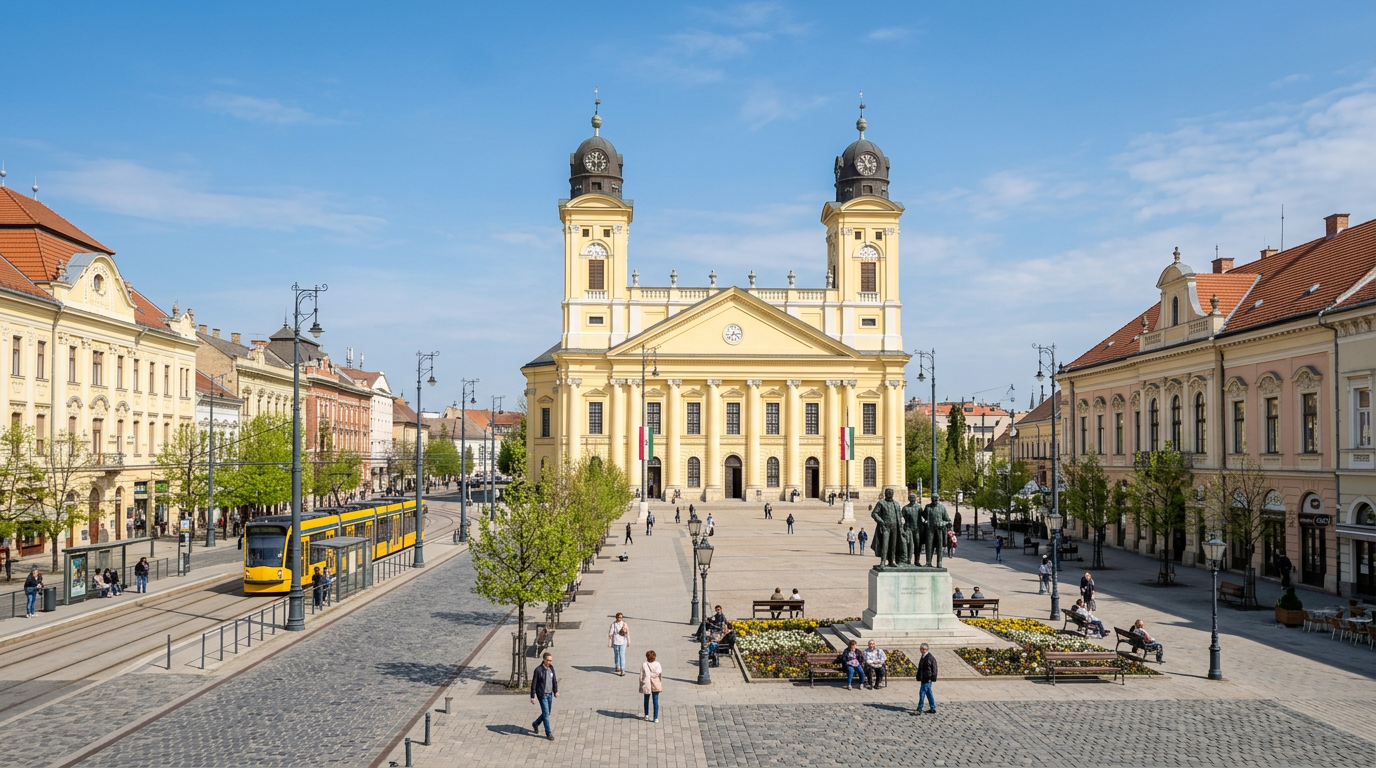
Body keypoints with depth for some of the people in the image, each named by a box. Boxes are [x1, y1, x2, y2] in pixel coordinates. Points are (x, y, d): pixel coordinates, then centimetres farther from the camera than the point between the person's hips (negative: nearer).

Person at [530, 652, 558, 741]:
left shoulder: (551, 668, 2)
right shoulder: (538, 670, -16)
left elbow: (554, 680, 12)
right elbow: (534, 684, -13)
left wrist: (556, 691, 3)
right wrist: (532, 697, -13)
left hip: (550, 694, 6)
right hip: (542, 695, -6)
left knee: (547, 713, 15)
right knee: (546, 713, -4)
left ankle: (535, 724, 38)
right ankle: (548, 733, 5)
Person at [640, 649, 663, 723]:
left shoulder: (644, 665, -12)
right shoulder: (658, 664, -8)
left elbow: (641, 677, -9)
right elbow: (661, 676, -2)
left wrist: (641, 686, 2)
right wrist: (661, 686, 8)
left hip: (646, 685, 0)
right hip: (656, 685, 0)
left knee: (646, 700, 20)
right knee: (656, 701, 5)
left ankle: (646, 715, 33)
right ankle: (656, 718, 2)